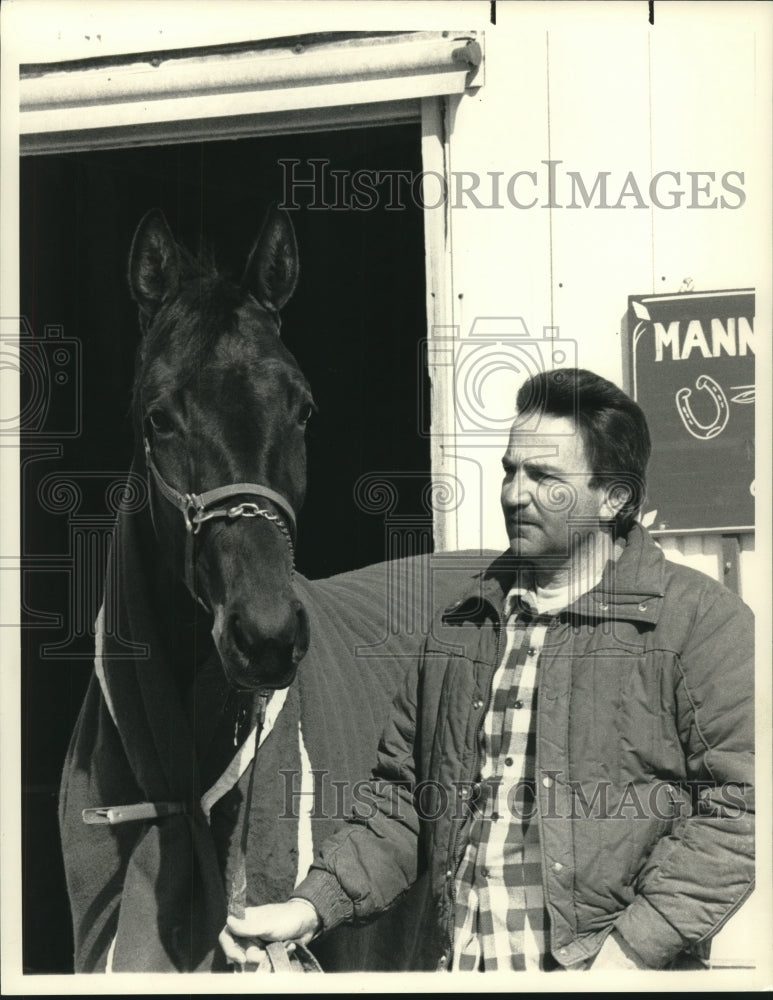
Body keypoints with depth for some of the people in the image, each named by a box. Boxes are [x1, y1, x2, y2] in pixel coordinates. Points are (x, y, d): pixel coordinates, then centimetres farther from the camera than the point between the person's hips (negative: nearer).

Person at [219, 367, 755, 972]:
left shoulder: (703, 620, -3)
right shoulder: (462, 628, 14)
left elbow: (738, 807, -11)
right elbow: (403, 802, 17)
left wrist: (635, 947, -19)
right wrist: (312, 907, 3)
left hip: (598, 968, -5)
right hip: (459, 964, 5)